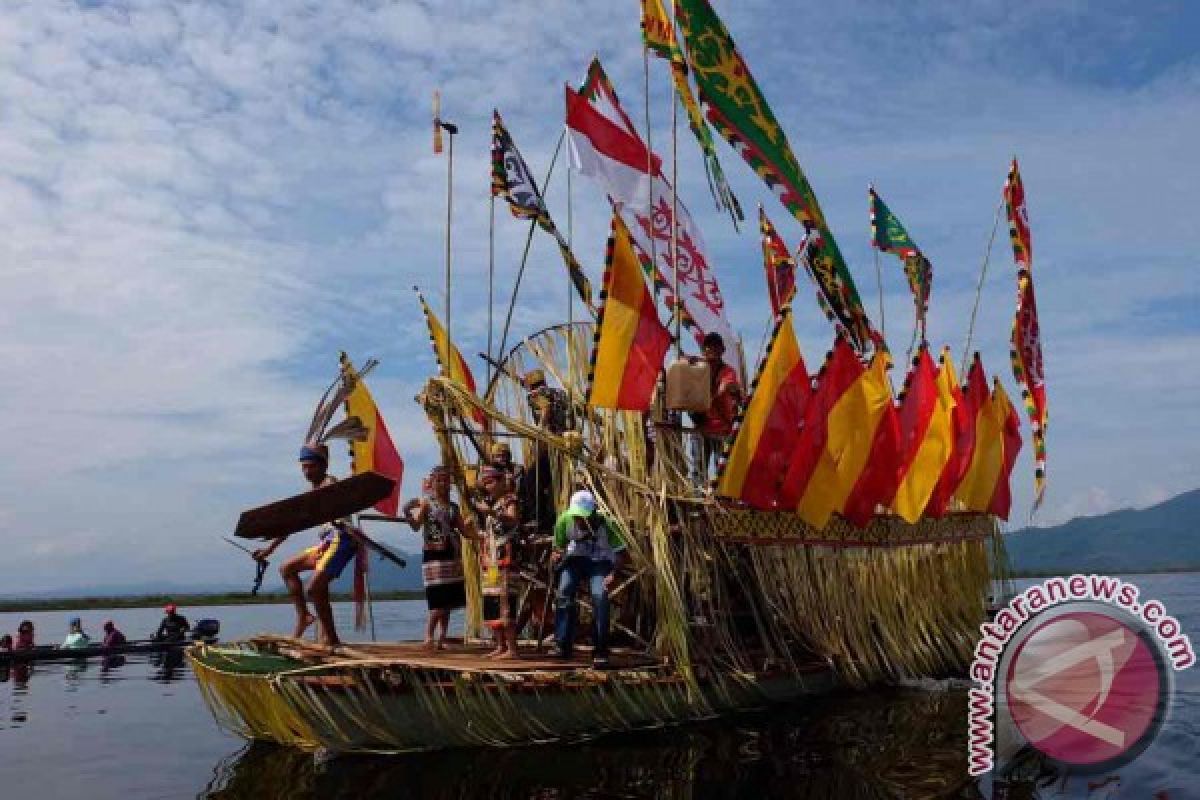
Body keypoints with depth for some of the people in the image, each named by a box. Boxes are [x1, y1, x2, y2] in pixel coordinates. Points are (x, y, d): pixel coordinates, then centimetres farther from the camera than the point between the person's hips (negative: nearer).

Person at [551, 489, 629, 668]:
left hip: (599, 562, -3)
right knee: (564, 593, -18)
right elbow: (559, 545, -4)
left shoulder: (605, 524, -28)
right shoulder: (565, 520, -21)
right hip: (575, 559, 3)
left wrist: (614, 573, -35)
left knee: (600, 597, -23)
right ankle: (563, 645, -4)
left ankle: (600, 652, -12)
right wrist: (557, 555, -27)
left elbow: (620, 552, -20)